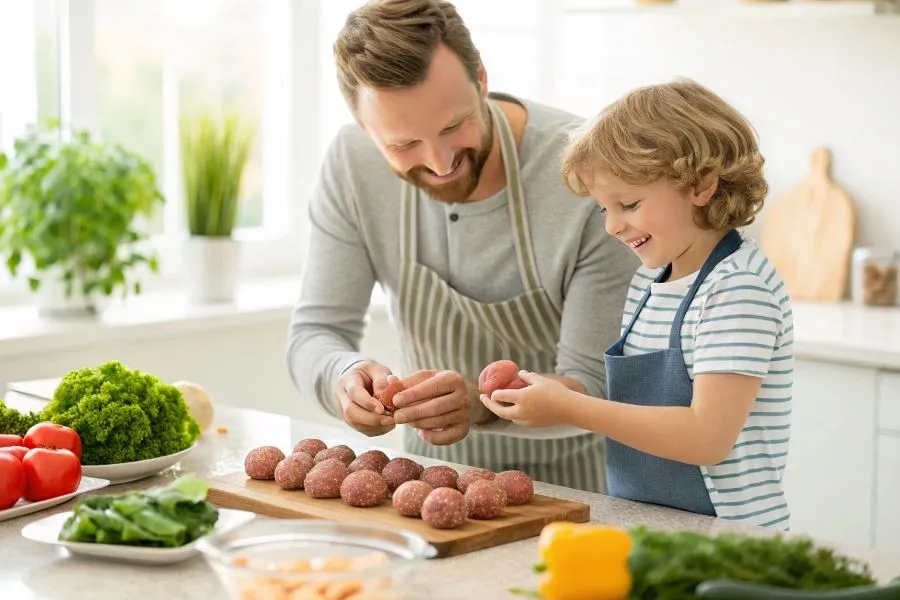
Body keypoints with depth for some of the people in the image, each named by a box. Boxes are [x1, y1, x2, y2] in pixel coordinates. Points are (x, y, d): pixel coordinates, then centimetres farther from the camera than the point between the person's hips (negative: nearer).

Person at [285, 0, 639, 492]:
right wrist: (346, 377, -30)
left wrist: (480, 402, -38)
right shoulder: (351, 163, -12)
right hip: (433, 465, 4)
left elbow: (597, 387, -19)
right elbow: (315, 333, -6)